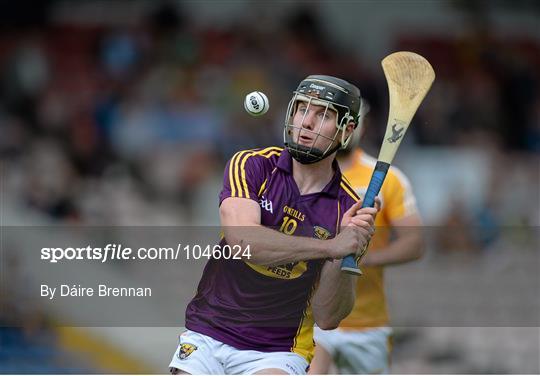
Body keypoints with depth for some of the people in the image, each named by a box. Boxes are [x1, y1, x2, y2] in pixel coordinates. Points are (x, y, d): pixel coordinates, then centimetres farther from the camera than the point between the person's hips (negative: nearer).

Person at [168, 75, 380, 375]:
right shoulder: (251, 166, -2)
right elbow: (242, 239, -23)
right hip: (206, 337, 2)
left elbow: (327, 319, -5)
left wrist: (343, 258, -21)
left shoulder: (348, 211, -2)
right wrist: (330, 246, -27)